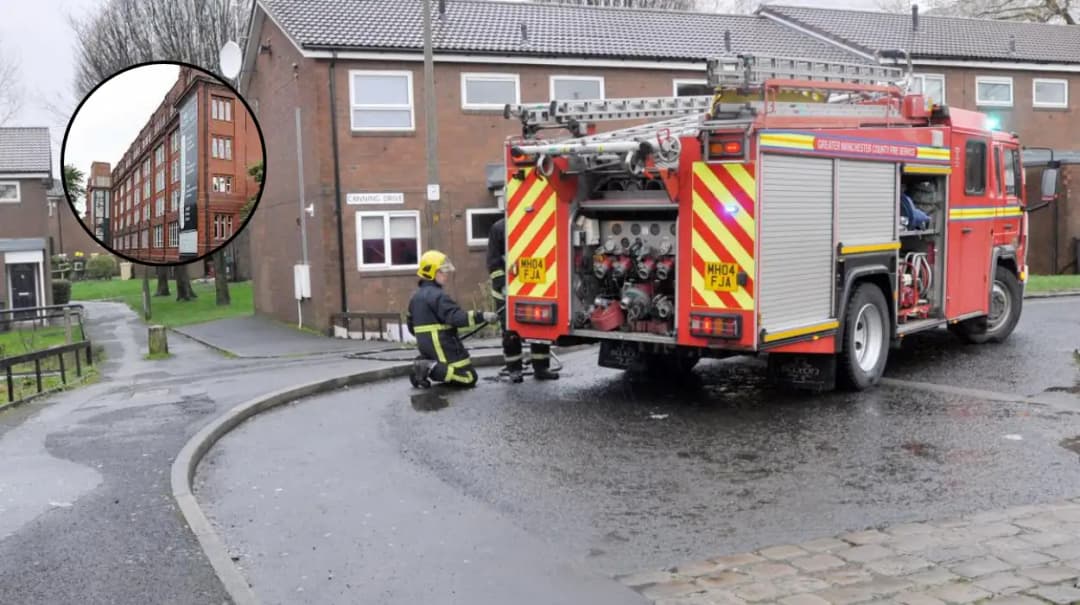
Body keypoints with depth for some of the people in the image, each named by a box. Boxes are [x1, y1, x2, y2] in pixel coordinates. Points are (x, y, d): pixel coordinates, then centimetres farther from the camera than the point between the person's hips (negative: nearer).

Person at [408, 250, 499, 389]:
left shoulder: (416, 297, 15)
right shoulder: (437, 295, -15)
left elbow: (411, 324, 21)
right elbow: (455, 316, -28)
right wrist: (482, 316, -33)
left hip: (425, 345, 9)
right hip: (442, 345, -9)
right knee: (469, 378, -10)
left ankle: (424, 364, 3)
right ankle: (430, 369, -20)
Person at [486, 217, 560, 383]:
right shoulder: (499, 228, -5)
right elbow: (493, 261, -7)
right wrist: (502, 286, -15)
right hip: (507, 290, -3)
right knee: (510, 331, 2)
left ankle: (541, 368, 12)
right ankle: (514, 370, 12)